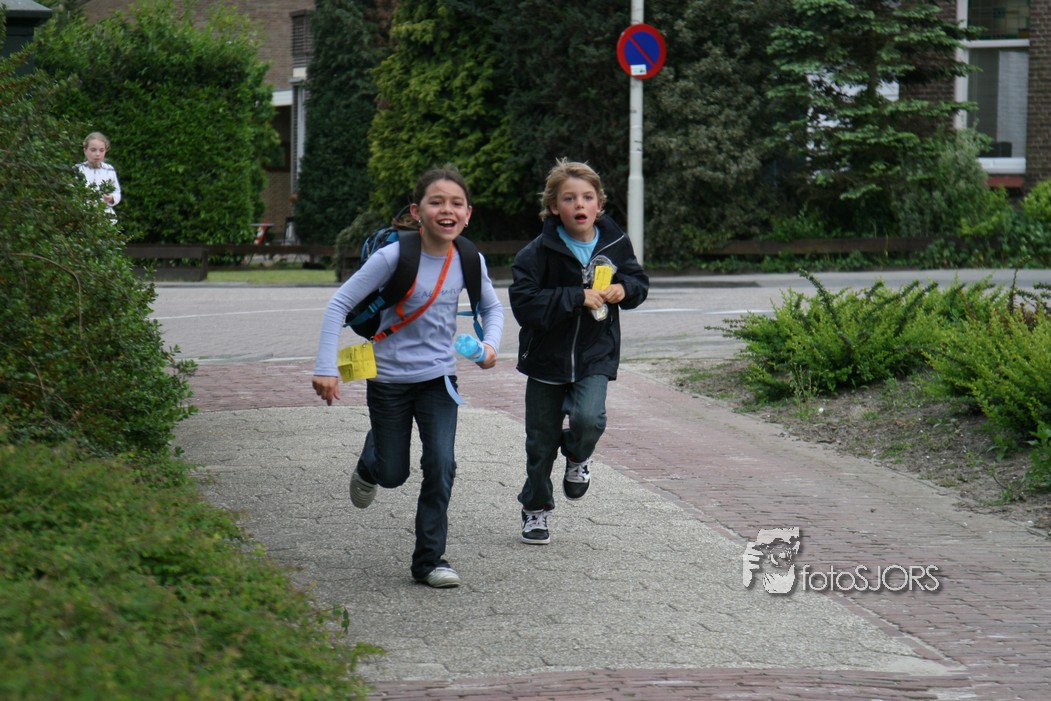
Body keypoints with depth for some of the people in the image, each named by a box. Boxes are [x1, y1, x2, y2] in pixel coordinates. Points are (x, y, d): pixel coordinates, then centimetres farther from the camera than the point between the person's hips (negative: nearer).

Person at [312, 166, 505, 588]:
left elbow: (492, 307, 13)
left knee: (441, 467, -9)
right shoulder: (394, 257, -19)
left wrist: (490, 344, -7)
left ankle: (429, 560, 3)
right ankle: (370, 464, 46)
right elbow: (340, 304, -15)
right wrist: (326, 368, -21)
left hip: (438, 377, 2)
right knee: (393, 474, 8)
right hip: (390, 376, -2)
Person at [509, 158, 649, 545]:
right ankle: (536, 508, 31)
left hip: (595, 357, 1)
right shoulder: (539, 252, -13)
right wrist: (577, 298, -26)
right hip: (547, 356, -1)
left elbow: (639, 281, 13)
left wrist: (624, 289, -10)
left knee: (588, 418, -24)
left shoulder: (615, 244, -2)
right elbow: (524, 302, -21)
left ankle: (578, 456, 13)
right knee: (541, 440, 9)